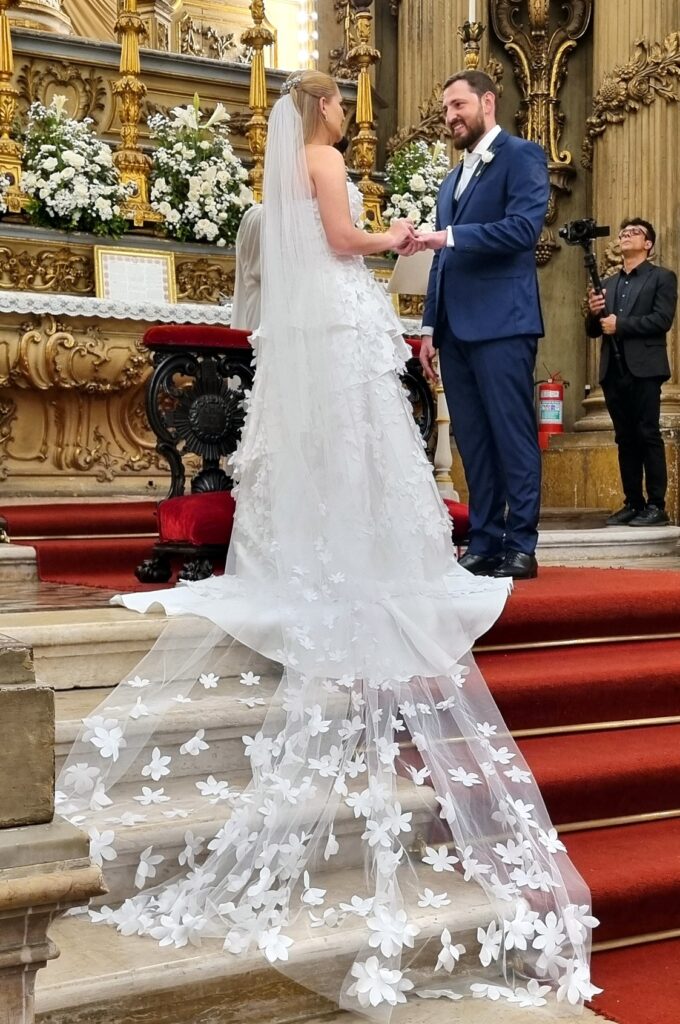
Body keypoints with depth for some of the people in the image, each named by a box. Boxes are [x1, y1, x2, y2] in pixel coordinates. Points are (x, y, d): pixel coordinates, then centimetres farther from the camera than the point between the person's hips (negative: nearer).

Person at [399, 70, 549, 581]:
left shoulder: (522, 156, 0)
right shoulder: (452, 180, 24)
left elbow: (524, 227, -15)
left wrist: (449, 236, -18)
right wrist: (431, 328, 16)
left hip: (501, 324, -8)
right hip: (456, 329, 8)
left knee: (513, 436, -5)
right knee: (472, 440, 7)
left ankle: (521, 546, -1)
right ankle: (484, 543, 12)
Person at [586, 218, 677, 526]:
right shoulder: (608, 284, 21)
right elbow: (594, 330, 18)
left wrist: (620, 324, -11)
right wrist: (594, 313, -4)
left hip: (644, 369, -5)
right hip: (613, 371, 5)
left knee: (648, 436, -8)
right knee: (626, 440, 6)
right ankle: (633, 503, 9)